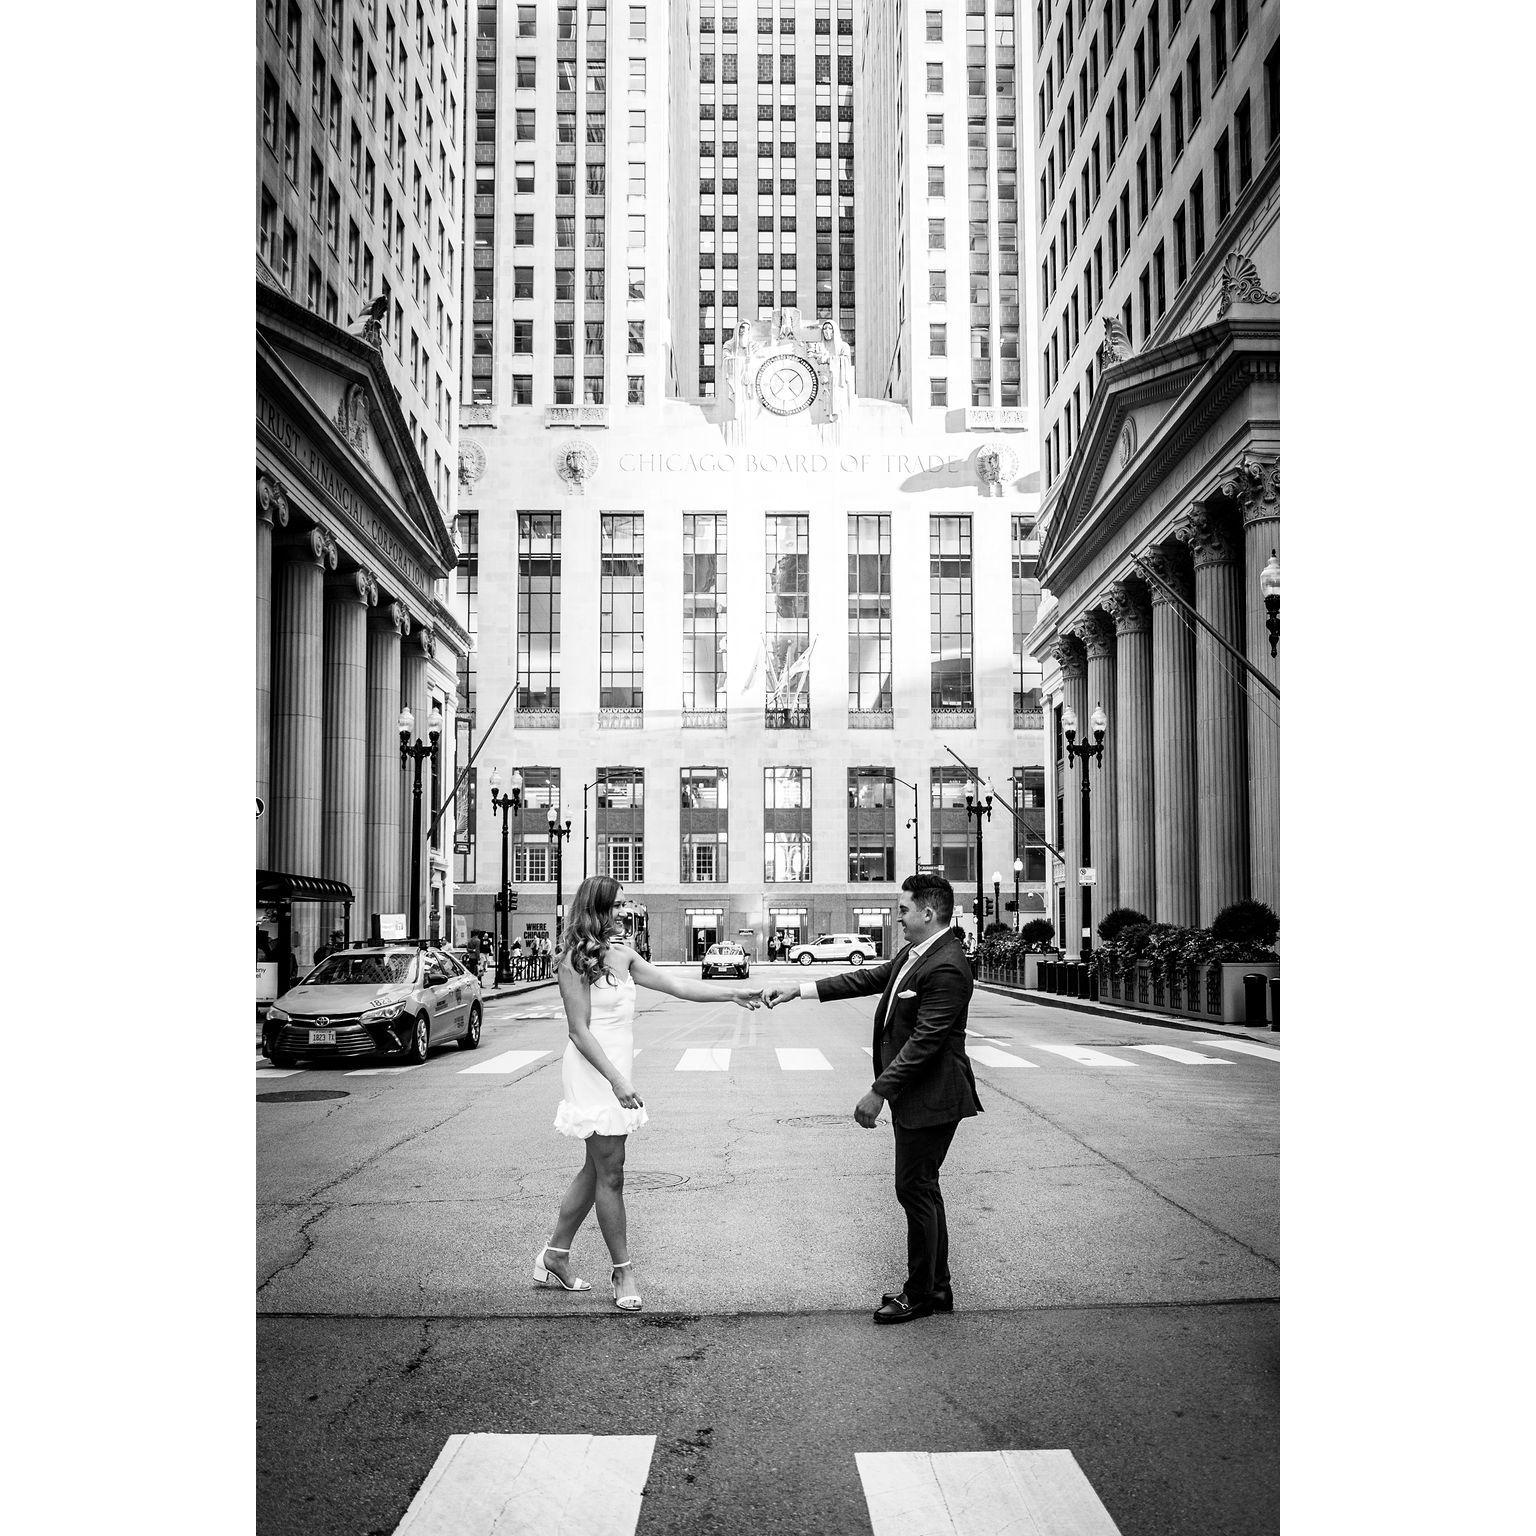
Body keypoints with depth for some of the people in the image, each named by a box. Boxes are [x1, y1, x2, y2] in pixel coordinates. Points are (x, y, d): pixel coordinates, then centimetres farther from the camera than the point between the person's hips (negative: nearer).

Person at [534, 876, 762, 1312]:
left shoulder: (621, 954, 10)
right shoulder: (576, 960, -13)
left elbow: (674, 985, 13)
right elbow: (580, 1031, -15)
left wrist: (732, 995, 11)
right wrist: (616, 1079, -21)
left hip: (615, 1072, 8)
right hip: (594, 1074, -8)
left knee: (596, 1170, 13)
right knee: (610, 1174, -1)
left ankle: (554, 1258, 24)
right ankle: (623, 1270, 10)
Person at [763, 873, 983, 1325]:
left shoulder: (946, 969, -23)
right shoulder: (914, 953, 8)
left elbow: (923, 1042, -25)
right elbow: (871, 978, 16)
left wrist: (879, 1092, -22)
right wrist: (798, 990, 13)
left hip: (931, 1099, -10)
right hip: (913, 1096, 10)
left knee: (916, 1190, 0)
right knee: (922, 1190, 17)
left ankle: (919, 1294, 14)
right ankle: (937, 1288, 28)